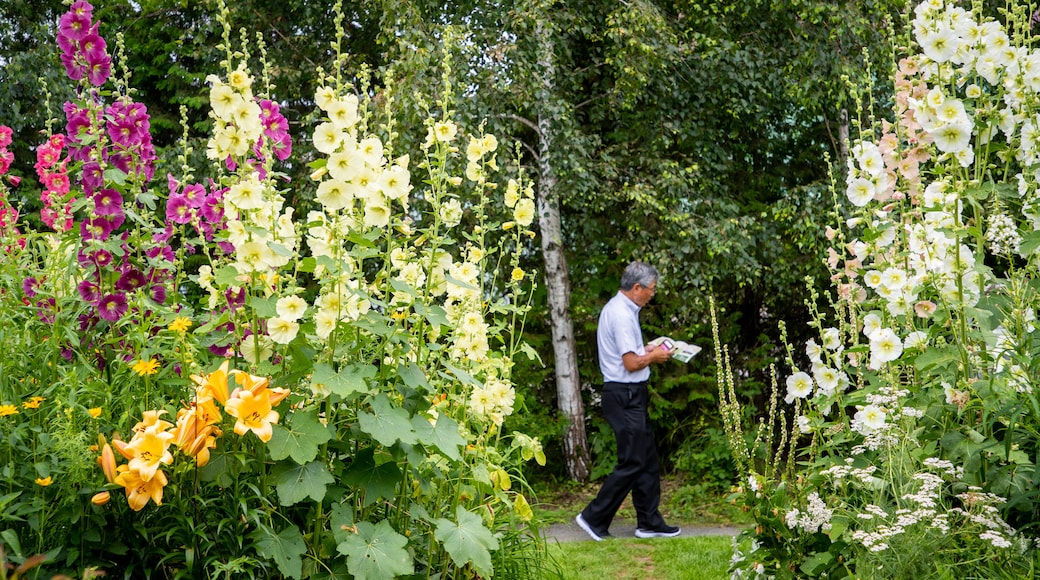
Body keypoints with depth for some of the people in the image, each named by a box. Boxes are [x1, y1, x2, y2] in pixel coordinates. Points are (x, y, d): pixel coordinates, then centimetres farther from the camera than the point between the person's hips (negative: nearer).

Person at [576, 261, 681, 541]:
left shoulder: (617, 308, 14)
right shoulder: (622, 315, -19)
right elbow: (631, 363, -21)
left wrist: (646, 349, 14)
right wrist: (653, 356, -5)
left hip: (630, 395, 11)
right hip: (625, 396, -11)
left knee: (648, 461, 13)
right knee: (632, 463, -5)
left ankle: (649, 522, 18)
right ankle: (594, 517, 3)